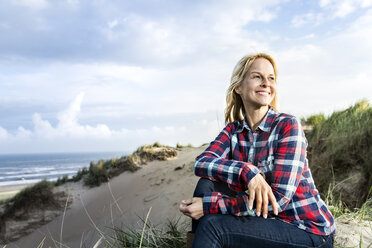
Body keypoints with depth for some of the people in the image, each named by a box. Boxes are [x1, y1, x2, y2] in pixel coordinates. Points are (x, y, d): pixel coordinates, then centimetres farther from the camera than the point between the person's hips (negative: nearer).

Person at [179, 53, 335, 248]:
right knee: (207, 184, -12)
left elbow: (278, 198, -22)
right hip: (270, 223, 5)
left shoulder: (288, 125, -15)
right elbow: (201, 163, -14)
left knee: (212, 225, -24)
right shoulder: (234, 130, 2)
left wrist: (209, 205, -23)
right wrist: (247, 172, -32)